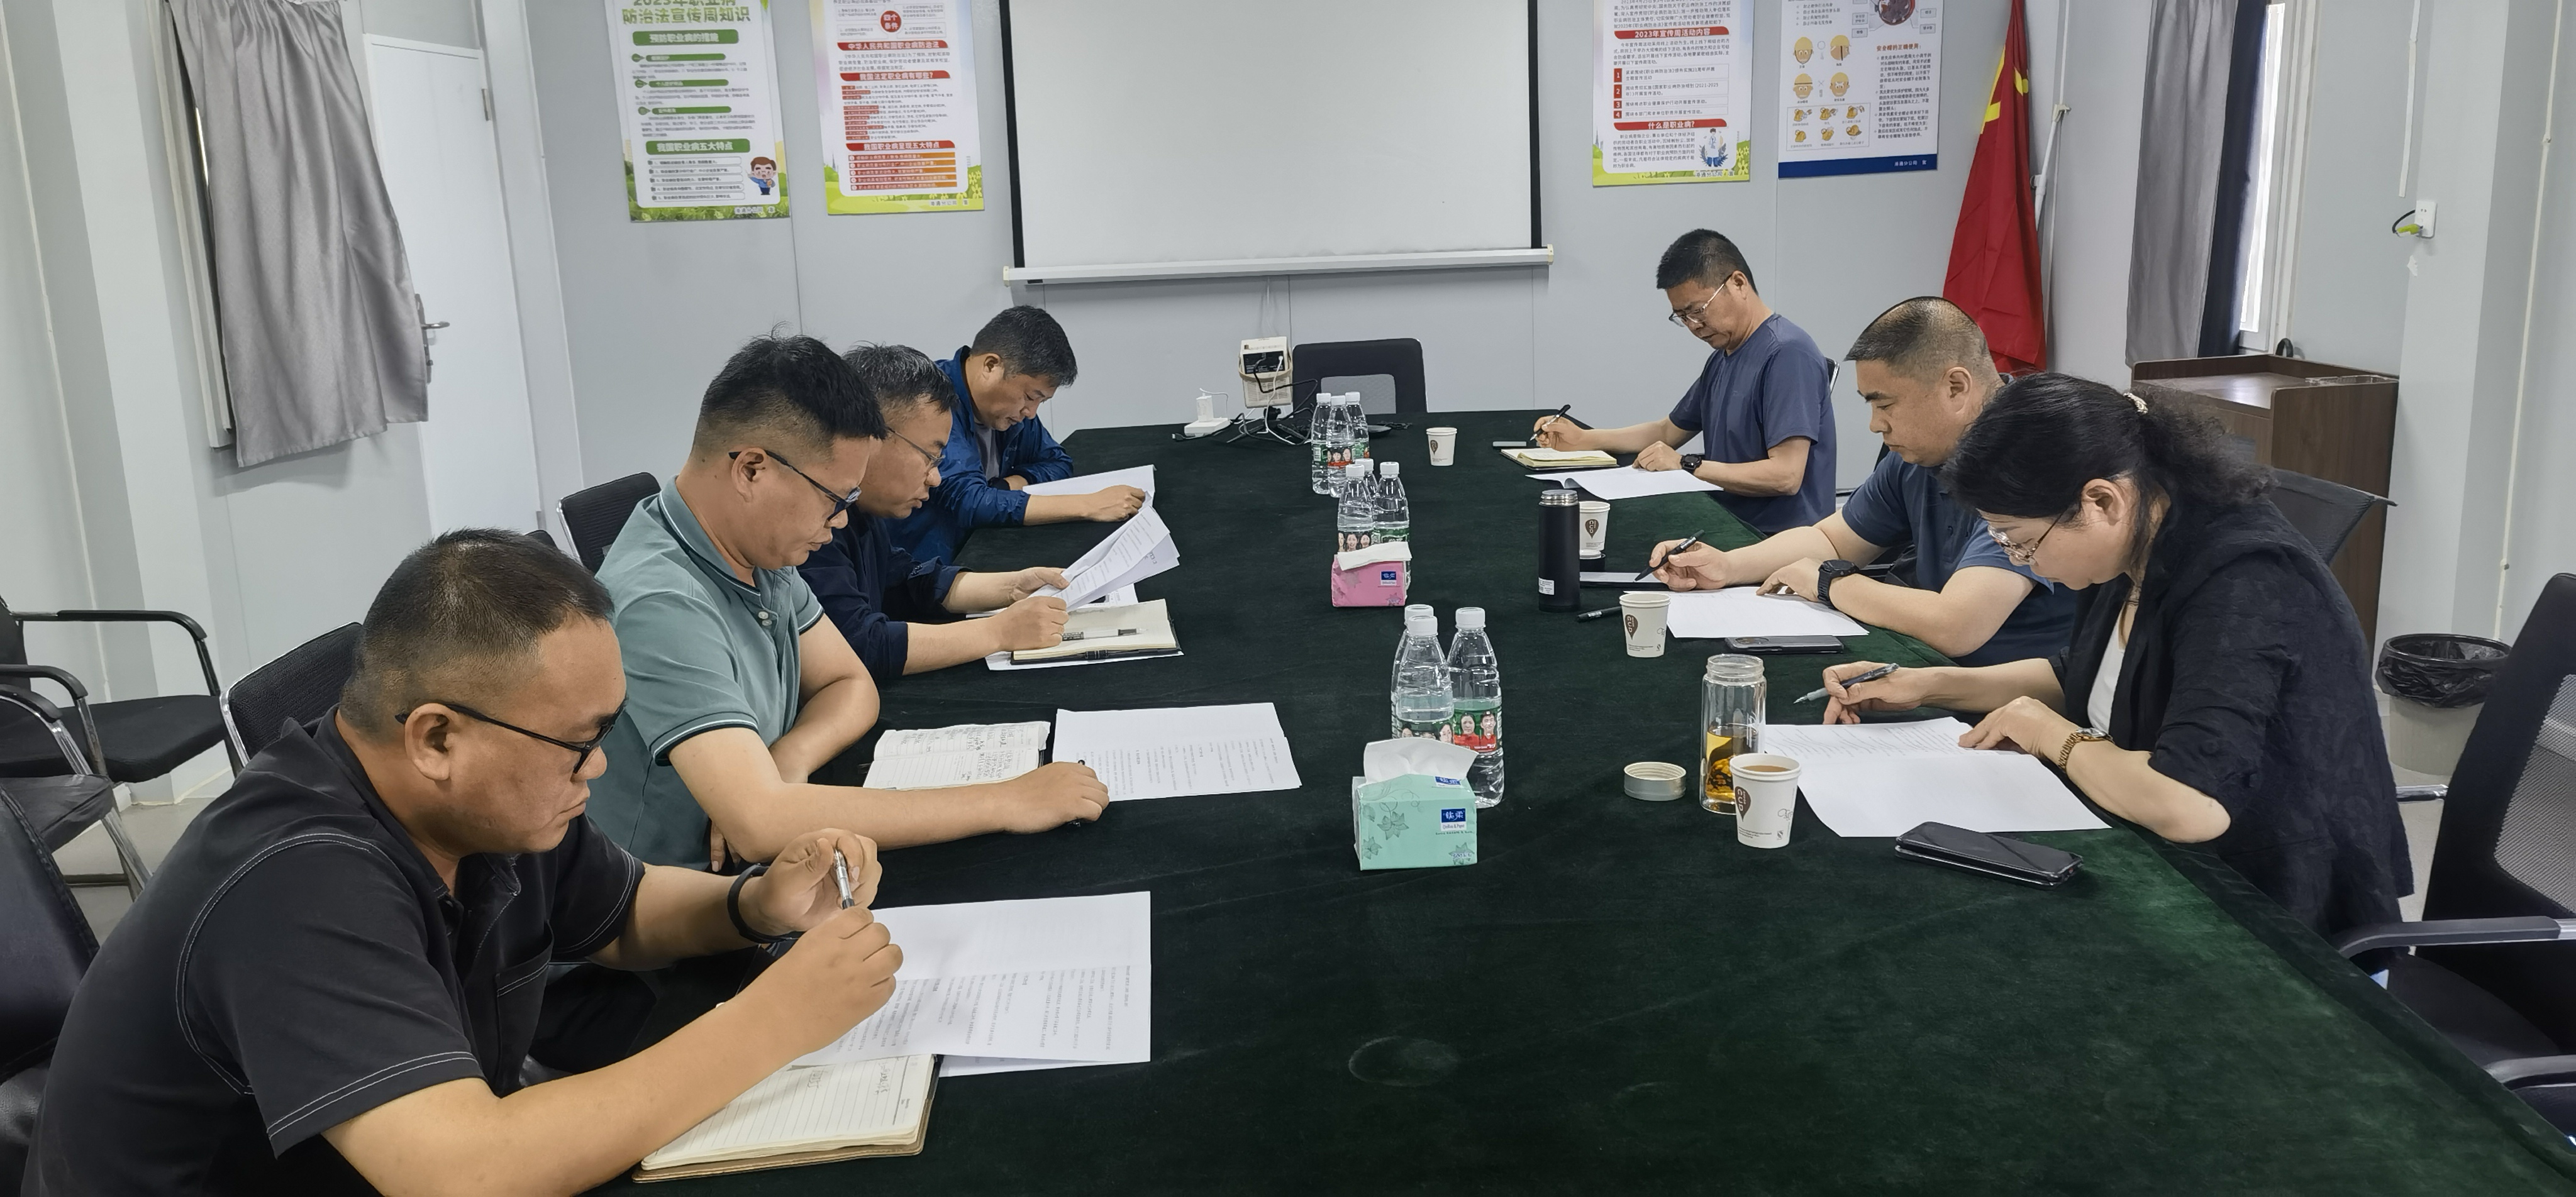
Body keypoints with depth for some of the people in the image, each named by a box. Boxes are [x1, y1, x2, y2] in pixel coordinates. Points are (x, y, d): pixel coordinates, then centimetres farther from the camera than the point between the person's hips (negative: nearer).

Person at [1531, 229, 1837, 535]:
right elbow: (1668, 431, 29)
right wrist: (1581, 439, 17)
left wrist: (1687, 465, -14)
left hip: (1781, 539, -9)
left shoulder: (1788, 354, -14)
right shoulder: (1721, 359, 16)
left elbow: (1785, 476, -21)